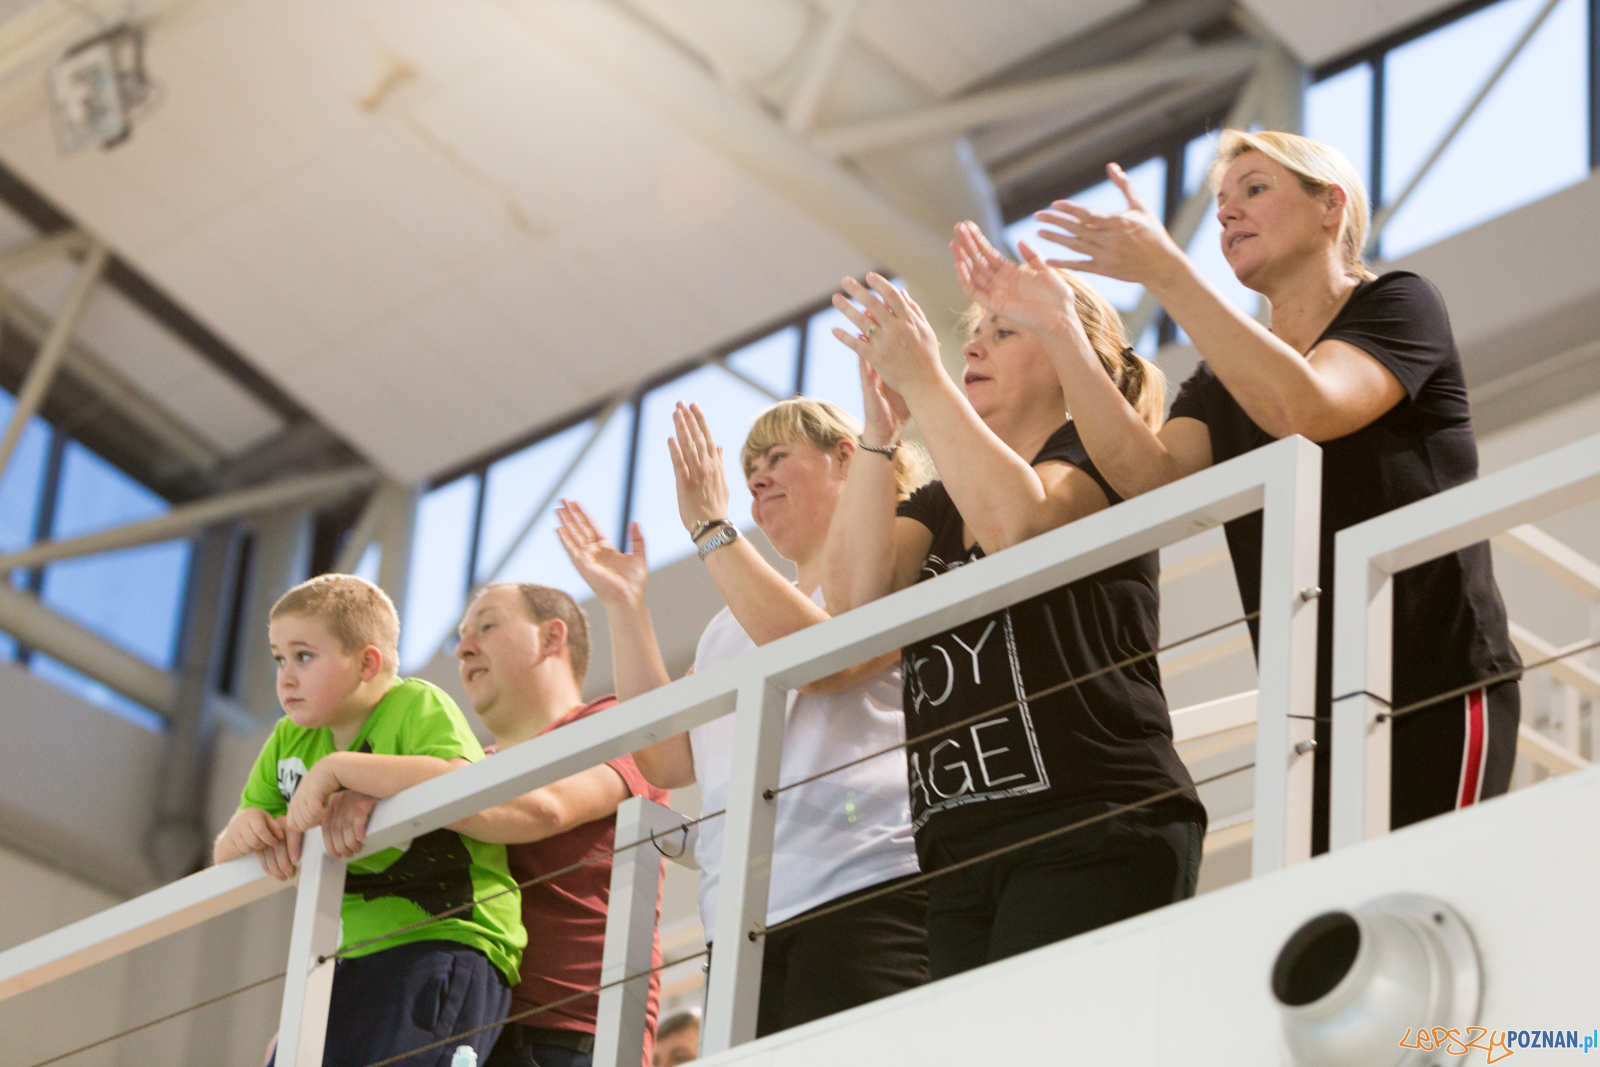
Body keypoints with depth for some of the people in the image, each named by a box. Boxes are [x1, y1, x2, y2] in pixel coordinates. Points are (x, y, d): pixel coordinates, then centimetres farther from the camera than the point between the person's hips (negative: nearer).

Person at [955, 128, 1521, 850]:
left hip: (1438, 693, -5)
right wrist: (1053, 328, -10)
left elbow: (1303, 410, -19)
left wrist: (1164, 271, -22)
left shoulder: (1397, 305, 2)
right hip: (1313, 714, 6)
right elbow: (1148, 474, -3)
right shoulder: (1223, 378, 19)